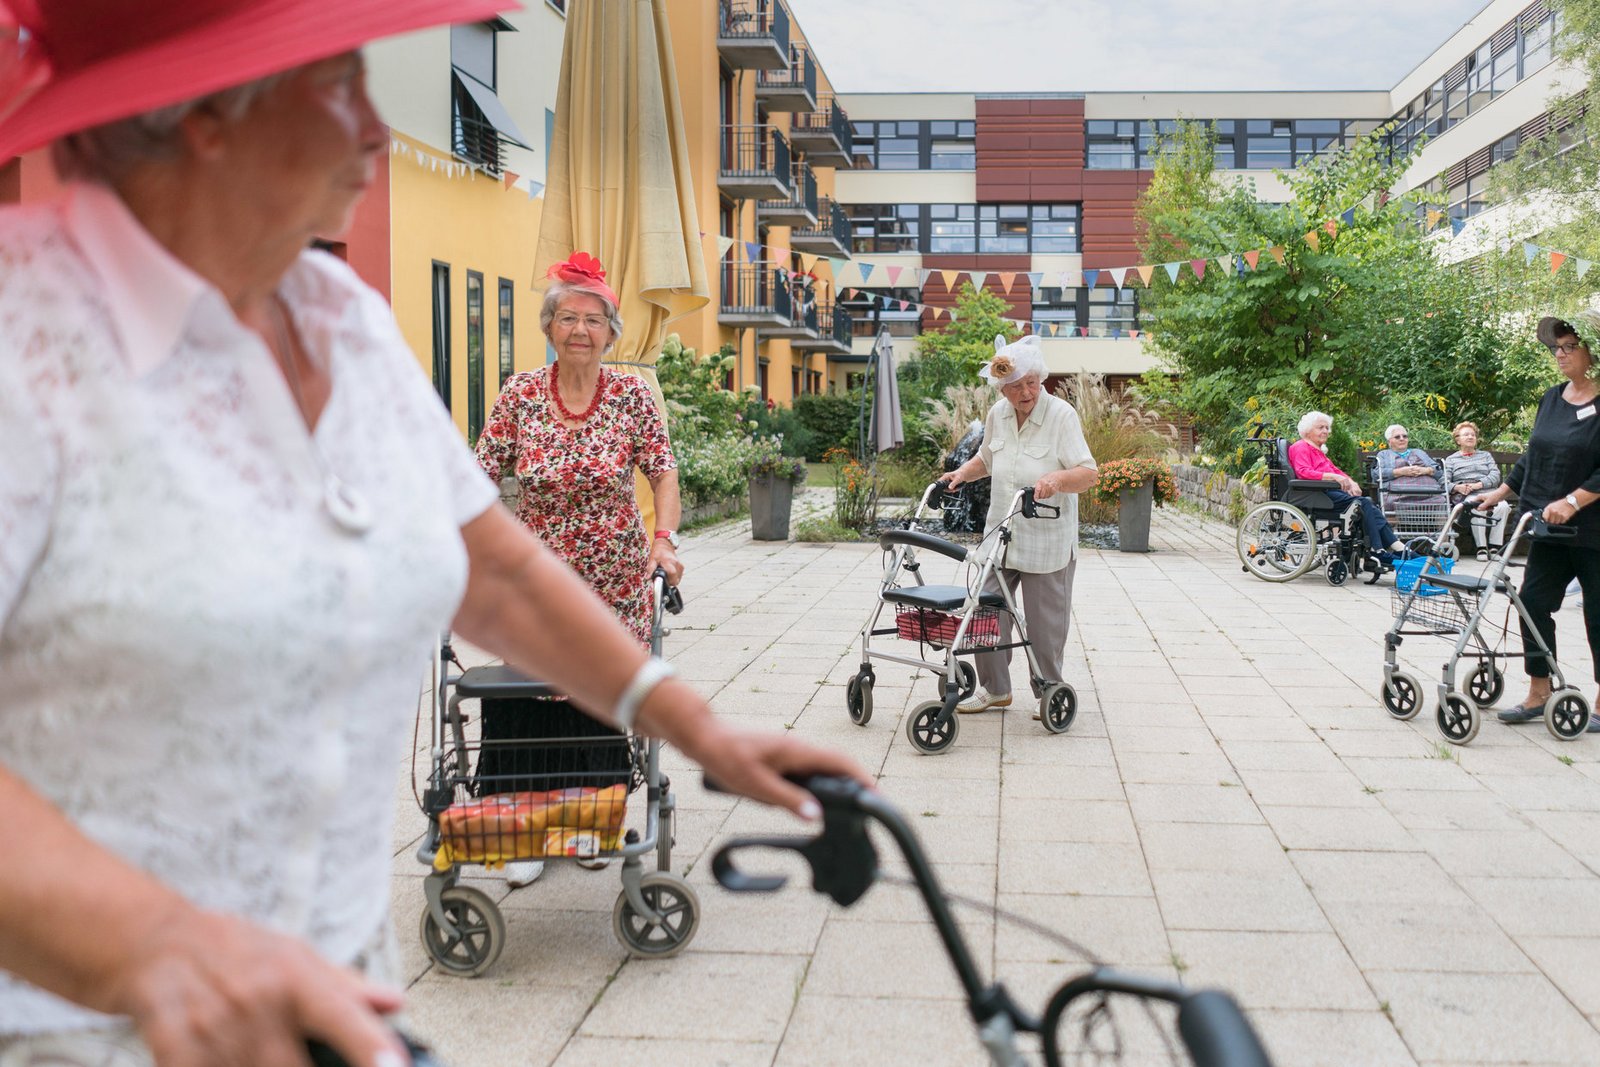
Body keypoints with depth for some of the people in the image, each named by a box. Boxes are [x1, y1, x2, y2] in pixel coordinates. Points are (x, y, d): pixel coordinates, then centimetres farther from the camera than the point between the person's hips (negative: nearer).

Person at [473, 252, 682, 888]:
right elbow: (481, 476, -4)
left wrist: (664, 538, -16)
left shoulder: (631, 395, -3)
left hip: (614, 584, 0)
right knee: (528, 698, 1)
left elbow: (663, 472, -1)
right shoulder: (520, 395, -2)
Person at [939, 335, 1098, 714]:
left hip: (1047, 542, -5)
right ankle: (994, 689, 22)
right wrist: (963, 472, 5)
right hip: (1000, 536, 5)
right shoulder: (997, 414, 5)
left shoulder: (1062, 415, -12)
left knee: (1045, 624, 4)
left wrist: (1058, 478, -36)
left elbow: (1089, 474, -16)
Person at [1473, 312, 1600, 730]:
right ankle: (1539, 694, 15)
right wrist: (1501, 492, 14)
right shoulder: (1551, 398, 9)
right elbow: (1533, 456, 18)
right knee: (1534, 602, 5)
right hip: (1549, 527, 7)